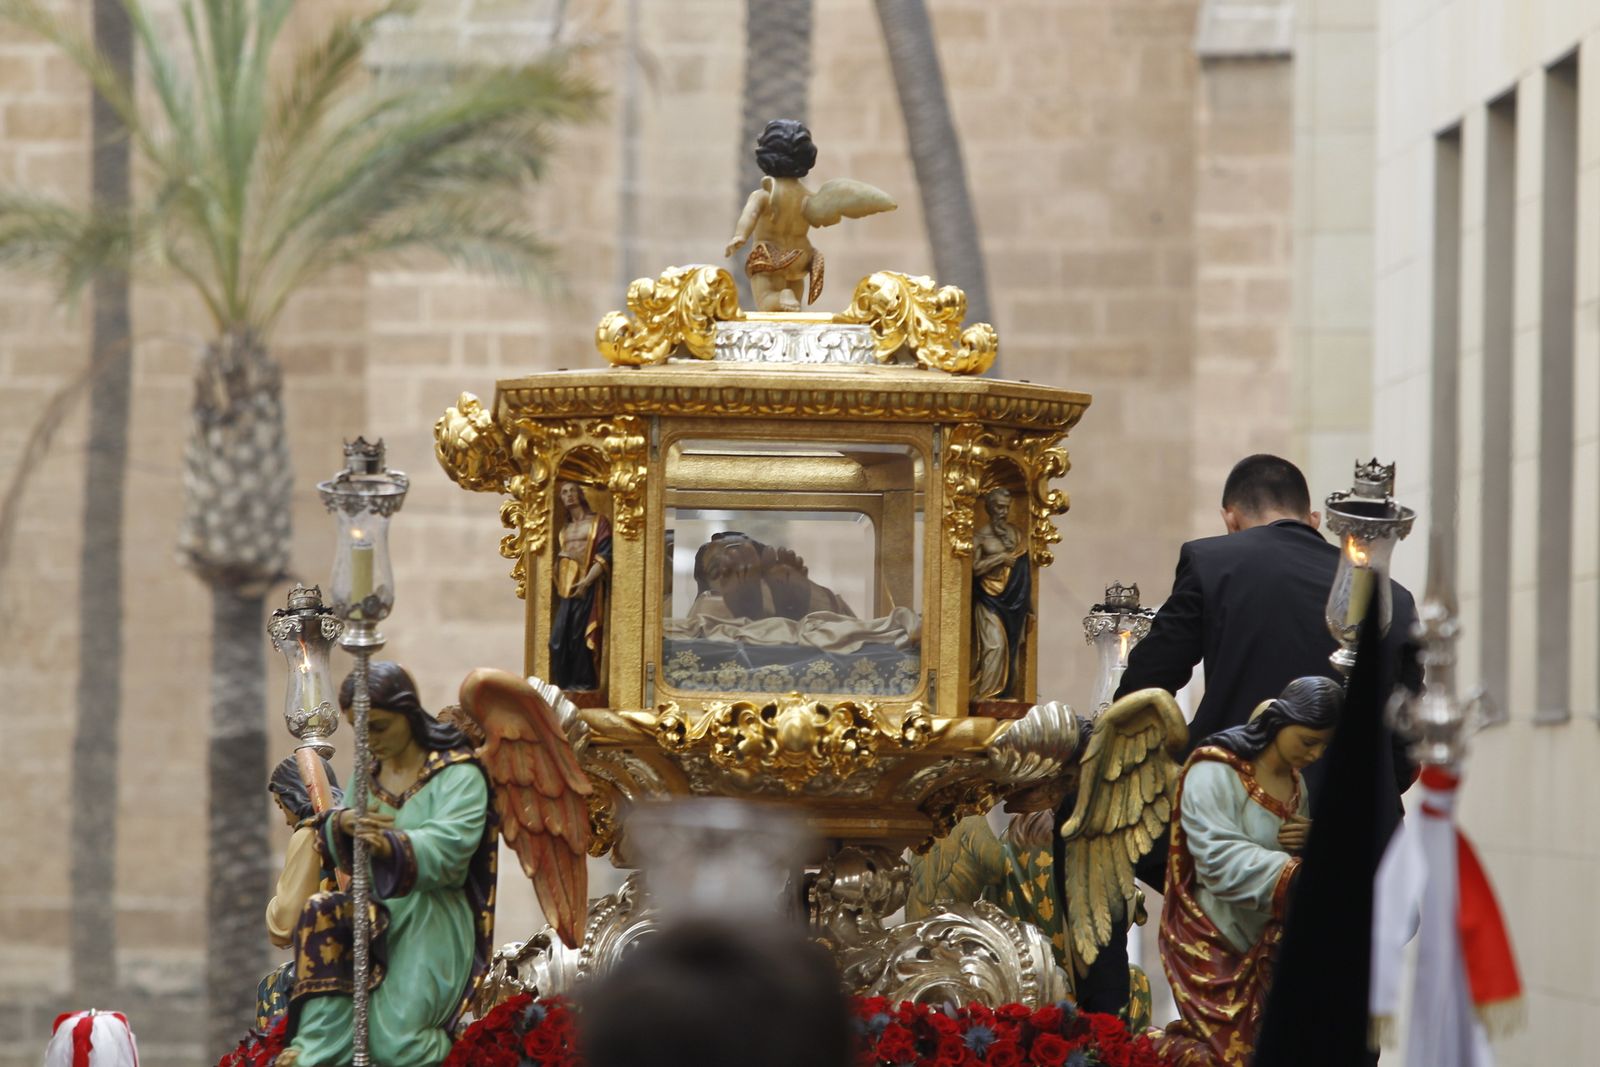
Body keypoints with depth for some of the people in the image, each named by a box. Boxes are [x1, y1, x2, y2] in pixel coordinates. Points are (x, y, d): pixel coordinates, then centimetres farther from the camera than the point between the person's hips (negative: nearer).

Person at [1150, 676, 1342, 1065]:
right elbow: (1223, 861, -27)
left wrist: (1313, 840, -7)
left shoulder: (1297, 783, 11)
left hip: (1267, 939, 8)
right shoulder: (1215, 773, -15)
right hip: (1214, 942, -7)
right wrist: (1296, 875, -40)